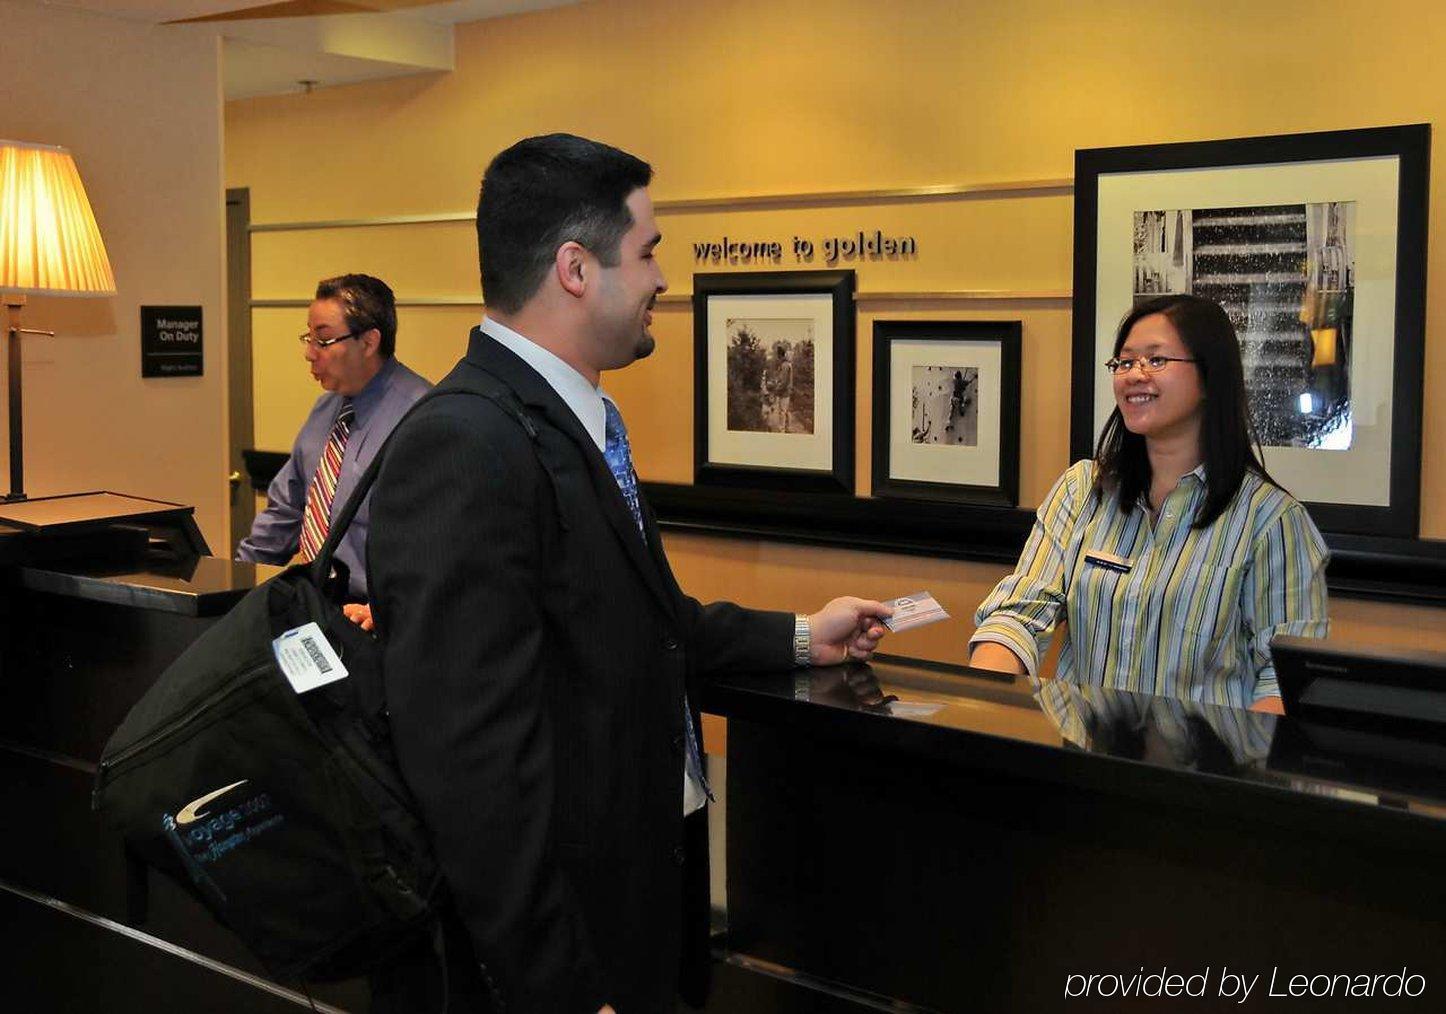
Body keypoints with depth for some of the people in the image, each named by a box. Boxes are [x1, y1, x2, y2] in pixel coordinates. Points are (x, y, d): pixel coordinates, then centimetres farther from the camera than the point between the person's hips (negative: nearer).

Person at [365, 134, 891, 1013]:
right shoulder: (464, 449, -24)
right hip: (562, 940, -9)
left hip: (643, 894, 9)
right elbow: (474, 764, -27)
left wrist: (802, 639, 22)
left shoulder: (580, 421, 6)